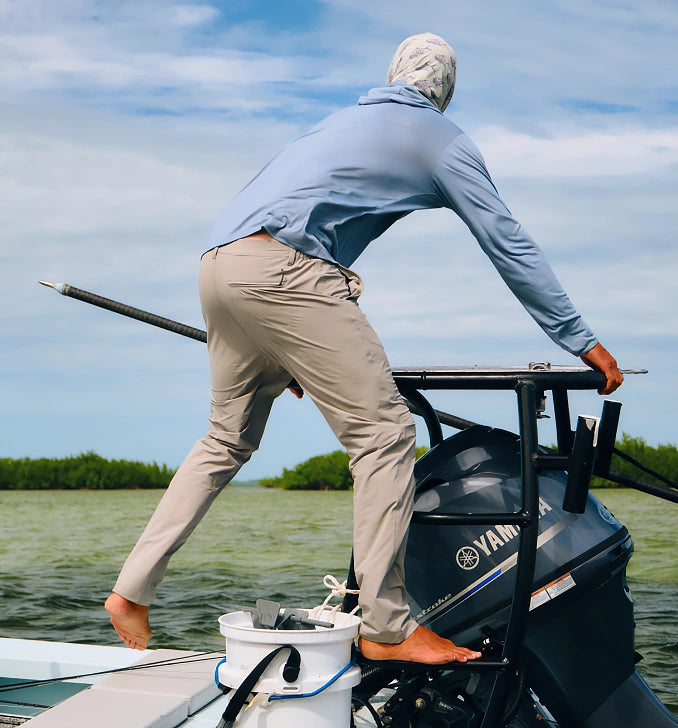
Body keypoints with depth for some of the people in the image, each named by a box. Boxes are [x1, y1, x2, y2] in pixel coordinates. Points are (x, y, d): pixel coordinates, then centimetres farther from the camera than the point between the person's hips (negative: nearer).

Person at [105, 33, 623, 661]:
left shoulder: (349, 120, 34)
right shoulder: (442, 139, 11)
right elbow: (510, 247, 9)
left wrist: (294, 356, 47)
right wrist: (584, 343, 16)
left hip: (219, 260, 9)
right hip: (280, 265, -8)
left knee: (227, 441, 19)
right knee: (384, 431, -5)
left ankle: (132, 591, 20)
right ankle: (385, 628, -5)